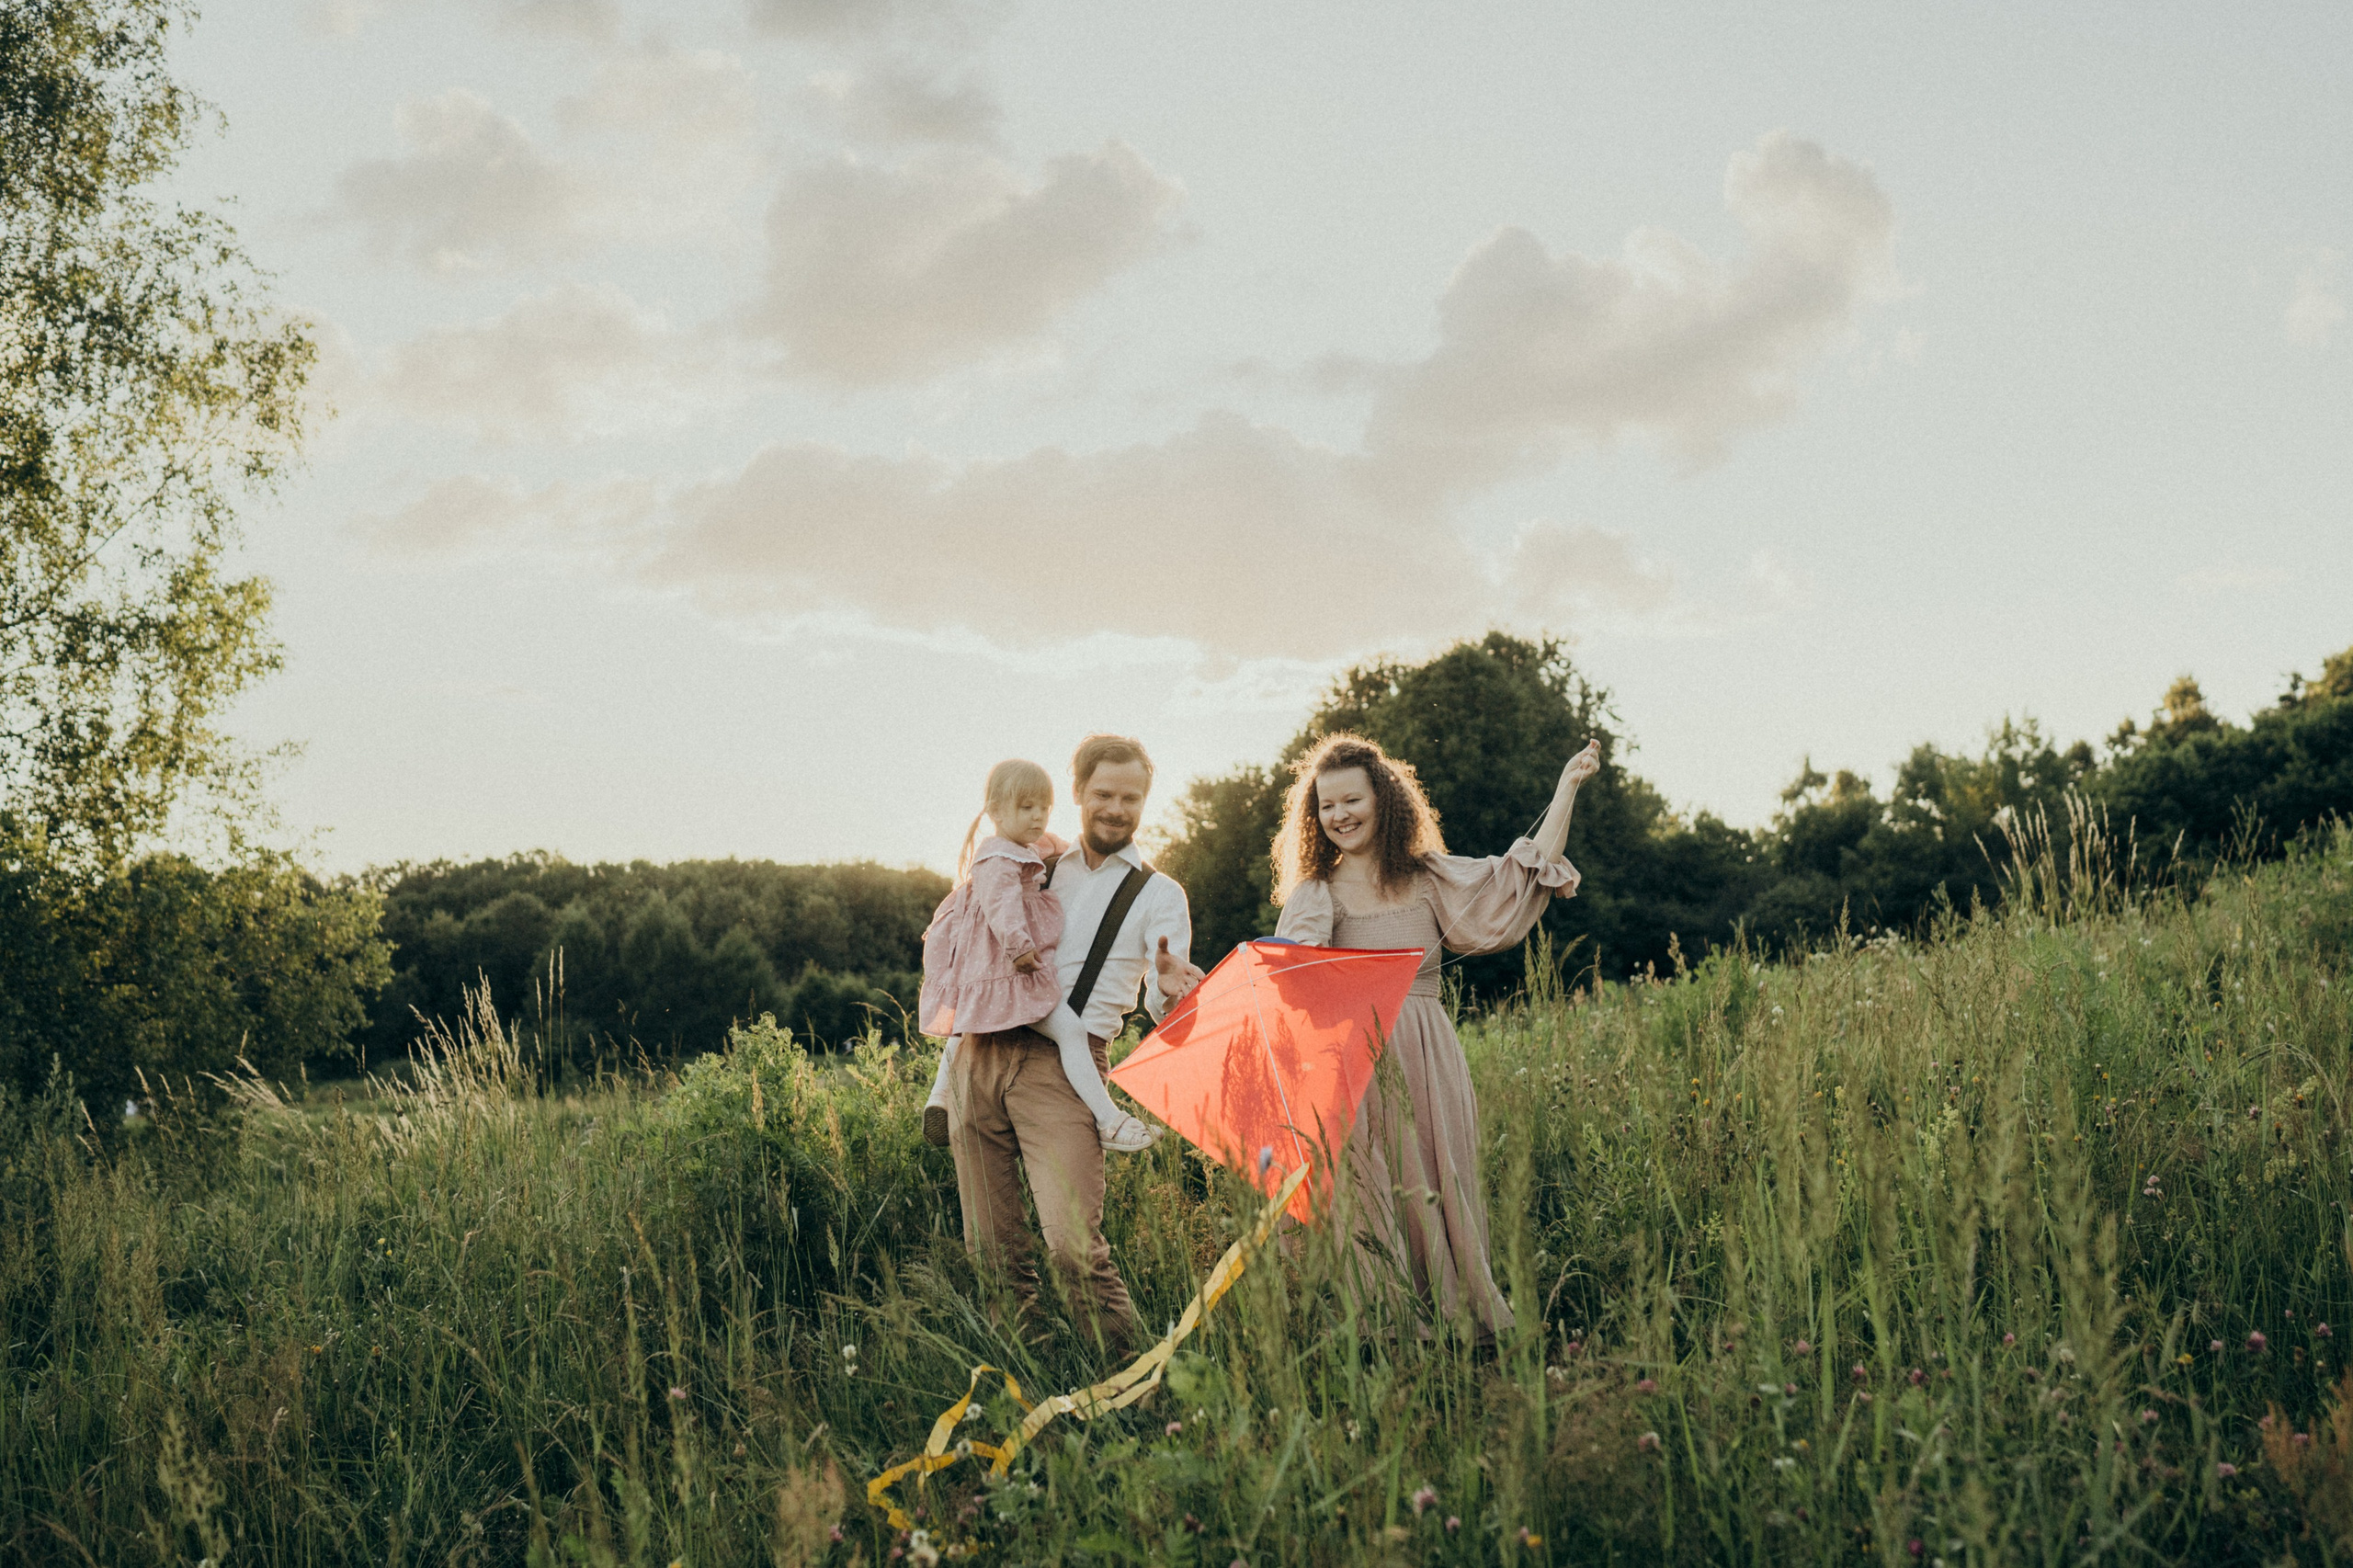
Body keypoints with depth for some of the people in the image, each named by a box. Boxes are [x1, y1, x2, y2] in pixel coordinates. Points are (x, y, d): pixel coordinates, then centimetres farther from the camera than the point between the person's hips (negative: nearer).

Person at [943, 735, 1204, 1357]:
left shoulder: (1157, 895, 10)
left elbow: (1163, 1002, -3)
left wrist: (1169, 987, -25)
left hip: (1060, 1066, -4)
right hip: (981, 1055, 4)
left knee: (1073, 1244, -17)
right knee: (992, 1247, 3)